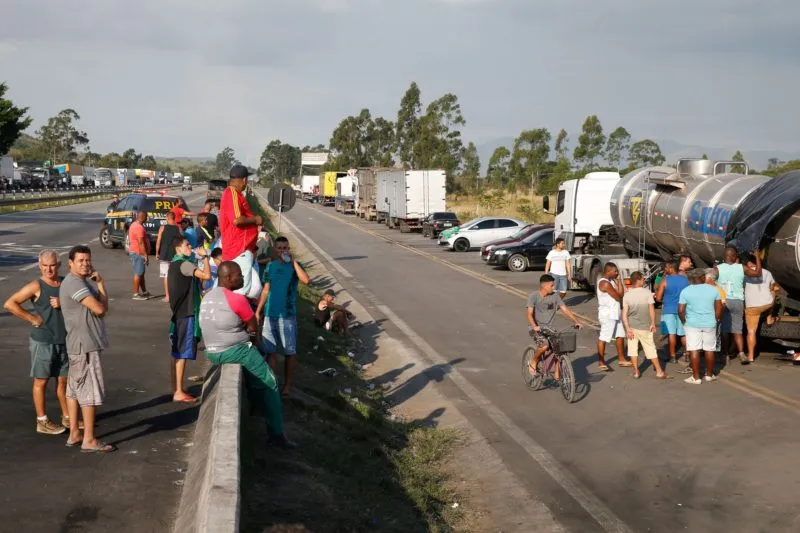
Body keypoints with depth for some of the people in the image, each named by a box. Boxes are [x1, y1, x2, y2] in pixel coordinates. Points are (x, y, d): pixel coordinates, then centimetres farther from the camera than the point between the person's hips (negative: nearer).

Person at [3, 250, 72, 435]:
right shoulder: (36, 286, -12)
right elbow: (9, 304, -16)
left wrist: (63, 304, -12)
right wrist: (32, 318, -15)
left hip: (64, 341, 6)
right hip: (43, 342, -5)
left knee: (63, 380, 15)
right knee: (41, 381, 4)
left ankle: (67, 417, 27)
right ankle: (42, 422, 13)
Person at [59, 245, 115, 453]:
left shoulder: (83, 281, 15)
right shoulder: (74, 283, -17)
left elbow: (103, 308, 9)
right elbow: (100, 309, -23)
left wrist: (98, 283, -4)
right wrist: (102, 285, -6)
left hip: (79, 344, 10)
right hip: (85, 345, -10)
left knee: (75, 389, 14)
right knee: (90, 391, -6)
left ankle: (74, 434, 22)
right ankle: (89, 440, -2)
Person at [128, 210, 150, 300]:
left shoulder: (134, 225, 15)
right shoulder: (139, 227, -19)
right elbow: (141, 243, -23)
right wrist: (146, 255, -20)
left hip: (135, 252, 11)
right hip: (138, 253, -11)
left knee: (141, 273, 16)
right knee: (138, 273, -6)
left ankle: (144, 292, 24)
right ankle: (136, 294, -3)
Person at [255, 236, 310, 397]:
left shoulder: (295, 265, -4)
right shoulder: (270, 266, 7)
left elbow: (305, 280, -25)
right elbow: (266, 290, 13)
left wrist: (293, 261, -21)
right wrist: (258, 311, 9)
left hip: (288, 315, -3)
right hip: (270, 314, 3)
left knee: (289, 352, 4)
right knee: (270, 351, 5)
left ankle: (288, 384, 14)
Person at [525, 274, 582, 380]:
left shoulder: (555, 296, 2)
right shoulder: (534, 296, -12)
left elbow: (565, 309, -1)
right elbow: (529, 313, -21)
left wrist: (576, 321, -13)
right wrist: (534, 326, -37)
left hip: (549, 328, 5)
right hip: (536, 328, -5)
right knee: (544, 345, -31)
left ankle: (557, 375, 4)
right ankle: (533, 362, -3)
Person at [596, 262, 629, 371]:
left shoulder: (611, 281, 12)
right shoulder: (605, 283, -19)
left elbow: (621, 293, 7)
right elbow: (619, 297, -16)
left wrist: (619, 280, 0)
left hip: (614, 314, 11)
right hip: (607, 315, -11)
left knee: (620, 336, 16)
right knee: (603, 338, -4)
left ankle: (621, 360, 27)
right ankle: (602, 363, 1)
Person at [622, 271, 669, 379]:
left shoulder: (627, 295, -3)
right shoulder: (647, 292, -10)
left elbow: (624, 314, -7)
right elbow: (652, 309, -10)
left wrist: (627, 328, -5)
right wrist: (653, 324, 0)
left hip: (632, 326, 2)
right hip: (645, 327, -2)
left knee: (633, 348, 13)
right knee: (651, 349, 7)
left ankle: (636, 371, 12)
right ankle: (659, 372, 14)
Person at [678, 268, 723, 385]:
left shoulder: (685, 291, -6)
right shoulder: (713, 289, 0)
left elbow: (681, 310, -9)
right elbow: (719, 308, 2)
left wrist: (684, 321, 6)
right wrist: (716, 320, 14)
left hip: (692, 324, -2)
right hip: (709, 324, 2)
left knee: (694, 350, 1)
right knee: (709, 349, 13)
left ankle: (696, 377, 2)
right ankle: (709, 375, 23)